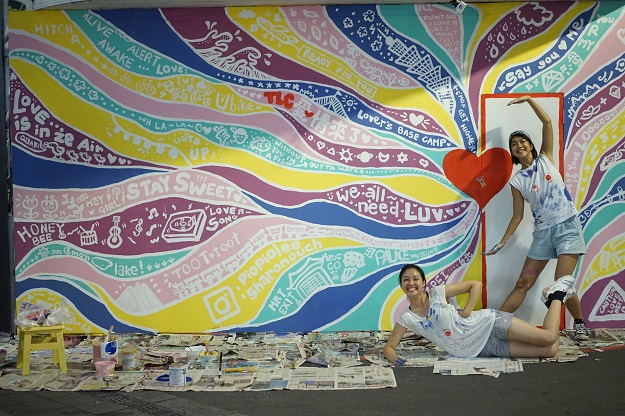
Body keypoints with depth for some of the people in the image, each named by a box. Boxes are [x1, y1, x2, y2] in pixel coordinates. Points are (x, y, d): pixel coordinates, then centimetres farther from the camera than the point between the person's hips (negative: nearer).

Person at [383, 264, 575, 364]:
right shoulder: (406, 319, -4)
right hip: (479, 350, 3)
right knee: (548, 351, -7)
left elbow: (476, 284, -4)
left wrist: (467, 311, -15)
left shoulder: (437, 293, -11)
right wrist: (394, 358, -24)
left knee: (549, 340, -16)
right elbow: (389, 347, -1)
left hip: (490, 324, -2)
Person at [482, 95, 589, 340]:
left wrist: (529, 99, -8)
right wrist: (502, 243, 2)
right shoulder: (517, 181, 3)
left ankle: (580, 323, 12)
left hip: (568, 226, -2)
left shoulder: (545, 159, 3)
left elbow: (547, 122, -5)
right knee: (522, 284, 3)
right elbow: (517, 216, 5)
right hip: (543, 232, 2)